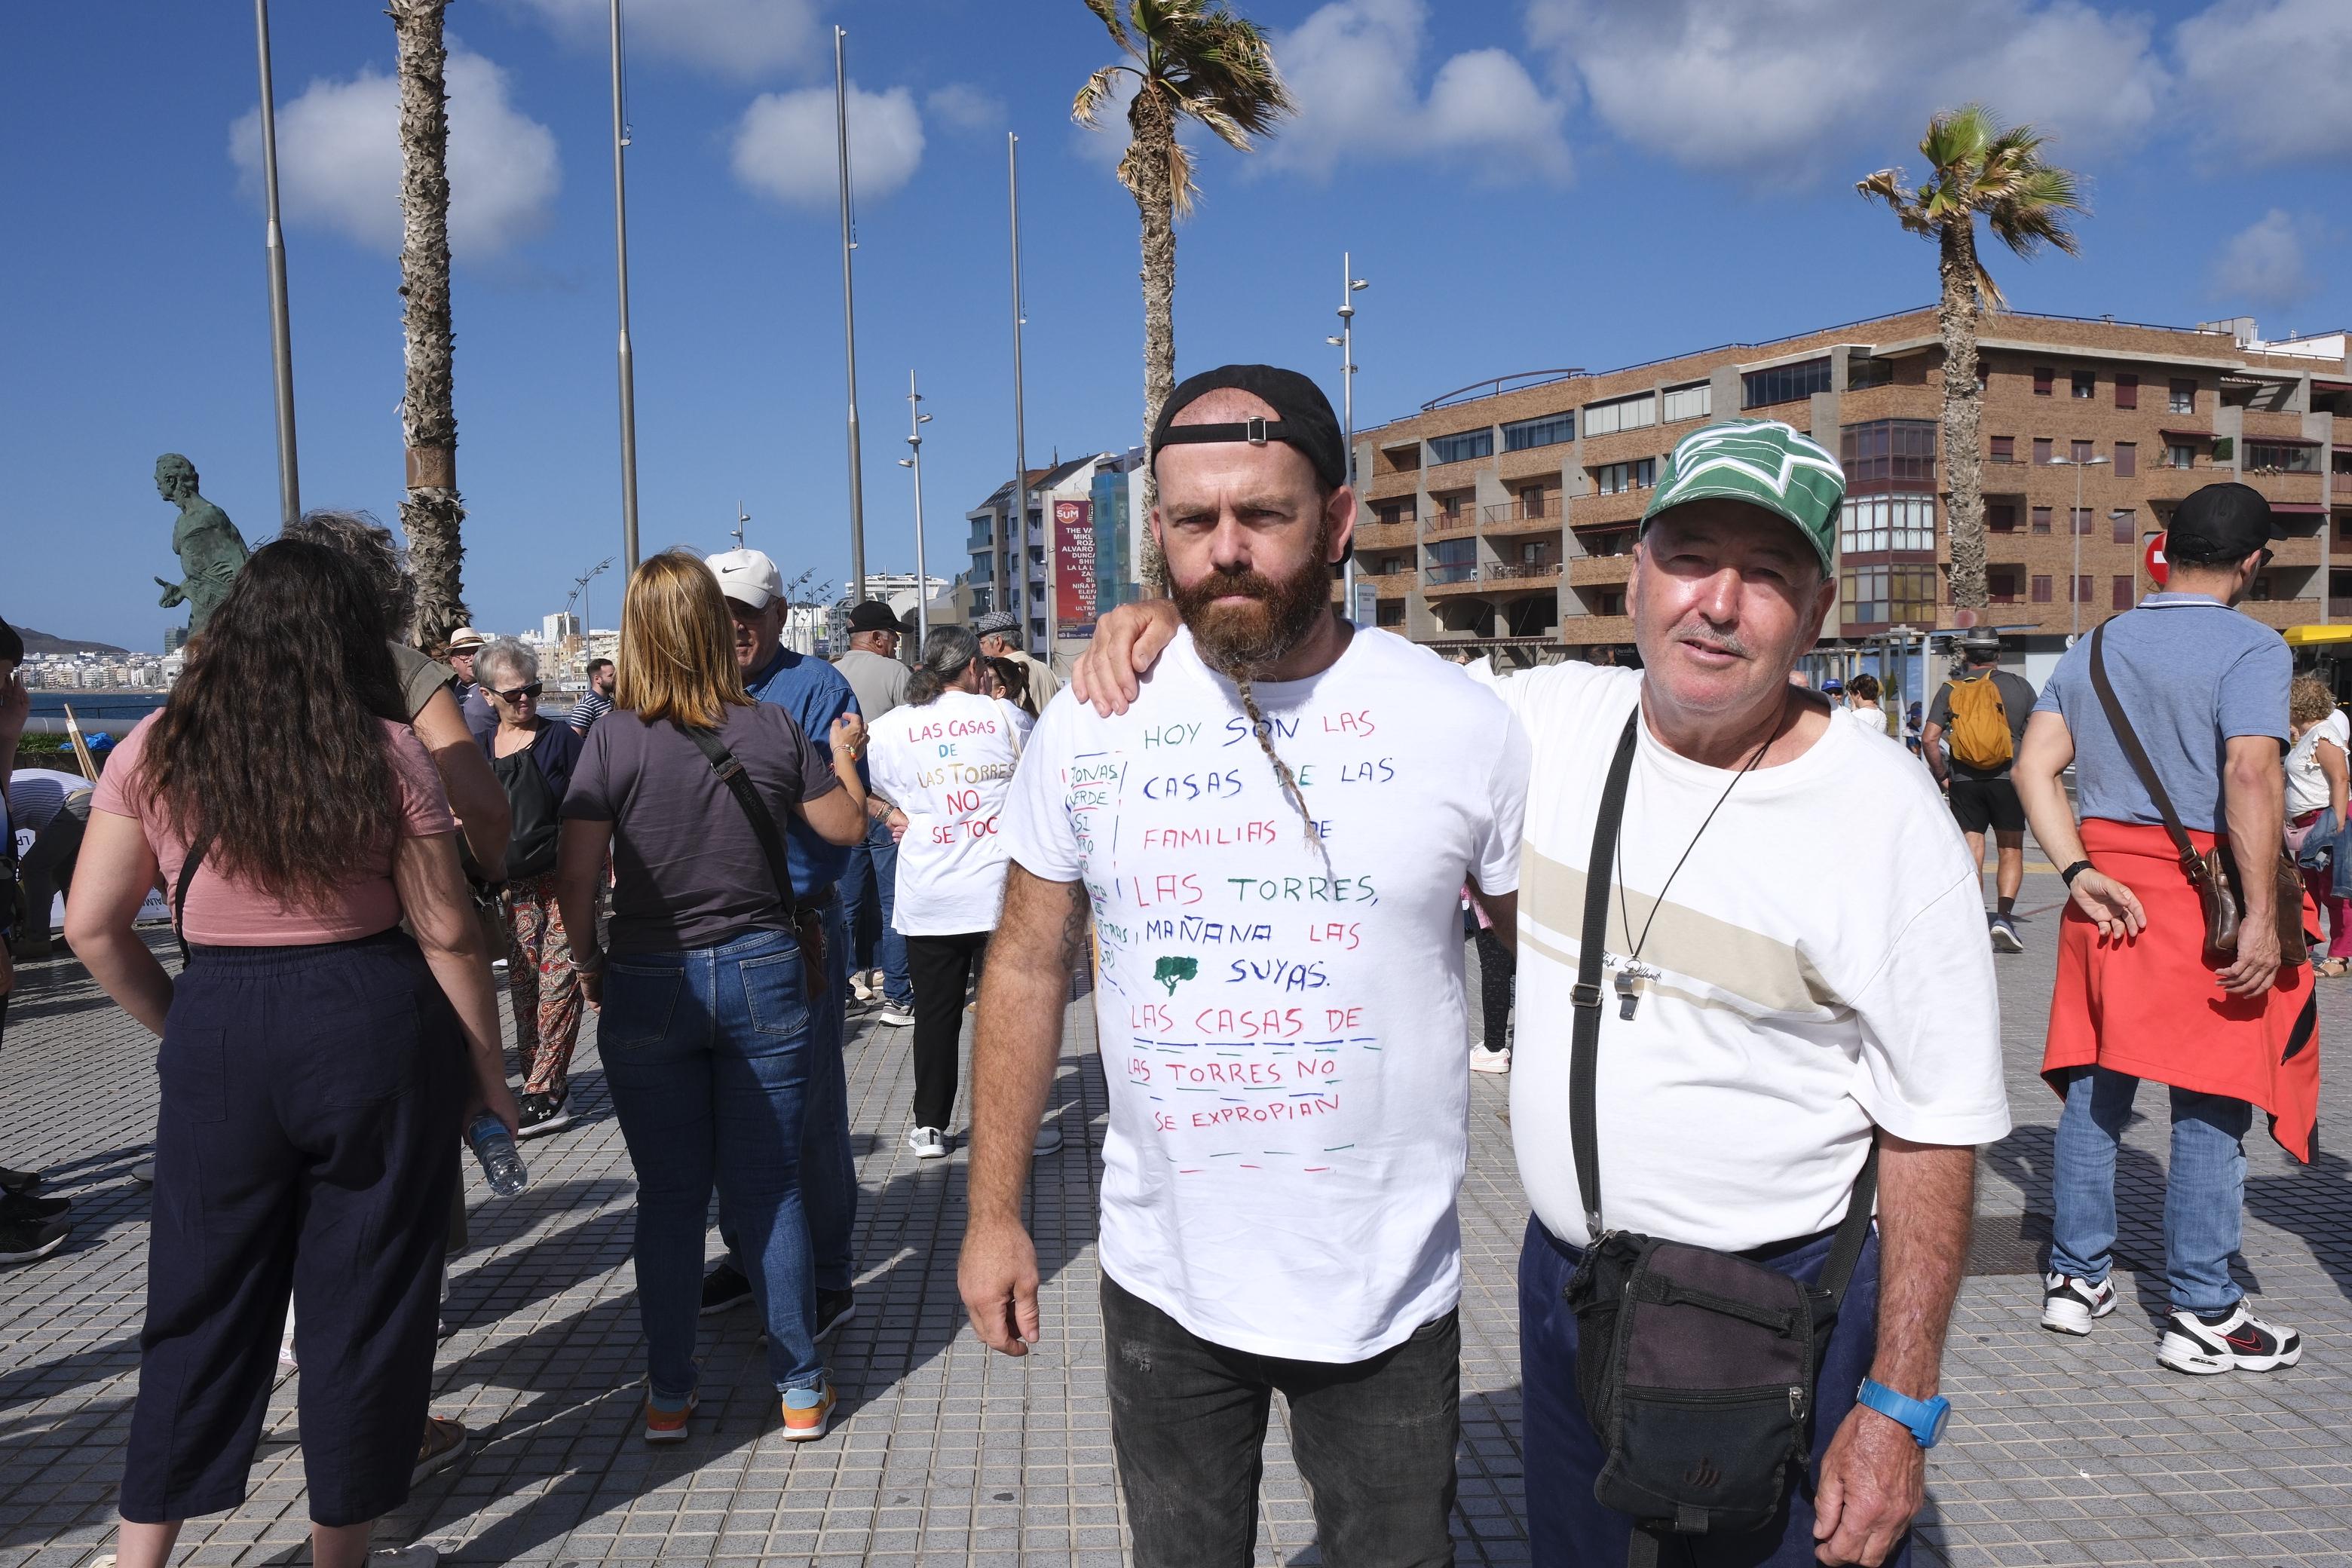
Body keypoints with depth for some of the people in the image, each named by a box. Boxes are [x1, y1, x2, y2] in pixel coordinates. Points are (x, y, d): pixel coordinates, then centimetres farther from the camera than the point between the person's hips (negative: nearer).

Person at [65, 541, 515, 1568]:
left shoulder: (155, 752, 1)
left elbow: (91, 926, 1)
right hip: (374, 1022, -2)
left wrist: (181, 1027, 14)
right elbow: (446, 932, -6)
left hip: (217, 1031, 2)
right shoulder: (387, 754, -6)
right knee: (365, 1298, 12)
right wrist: (488, 1070, 4)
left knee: (202, 1299, 17)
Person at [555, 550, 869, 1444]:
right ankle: (800, 1388, 17)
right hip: (762, 975, 1)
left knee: (668, 1195, 11)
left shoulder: (615, 740, -9)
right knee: (769, 1187, 10)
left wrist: (589, 965, 5)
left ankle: (669, 1396, 21)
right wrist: (844, 757, 26)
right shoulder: (770, 728, -4)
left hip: (649, 988, -1)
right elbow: (845, 826, 9)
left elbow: (576, 878, -11)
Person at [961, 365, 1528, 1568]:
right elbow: (1027, 970, 3)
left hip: (1387, 1289, -1)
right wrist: (993, 1215, 3)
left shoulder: (1463, 725, -11)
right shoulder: (1090, 726, -6)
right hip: (1160, 1279, 2)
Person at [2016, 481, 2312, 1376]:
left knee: (2095, 1088, 13)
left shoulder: (2093, 648, 10)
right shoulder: (2251, 648, -8)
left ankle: (2075, 1279, 21)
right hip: (2205, 892, -6)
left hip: (2106, 887, 6)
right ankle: (2202, 1316, 9)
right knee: (2211, 1104, 2)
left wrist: (2080, 873, -4)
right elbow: (2251, 775, -21)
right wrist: (2261, 917, -20)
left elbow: (2035, 769, 1)